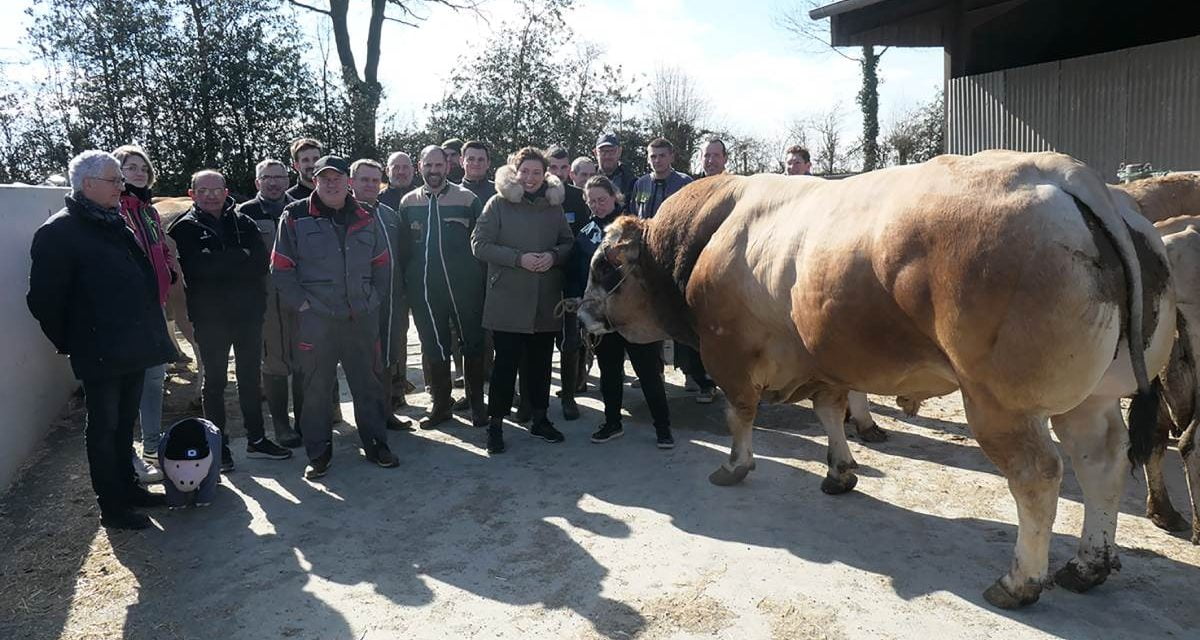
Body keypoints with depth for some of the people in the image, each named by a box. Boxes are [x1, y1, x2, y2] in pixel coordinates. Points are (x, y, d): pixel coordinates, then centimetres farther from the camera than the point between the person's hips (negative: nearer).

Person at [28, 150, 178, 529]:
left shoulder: (116, 225, 13)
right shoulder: (59, 233, -10)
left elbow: (143, 281, 20)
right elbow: (44, 299, -12)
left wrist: (149, 334, 13)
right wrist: (71, 343, -5)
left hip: (133, 349, 7)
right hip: (100, 355, -7)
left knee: (124, 424, 18)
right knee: (104, 429, 3)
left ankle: (128, 487, 31)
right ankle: (112, 506, 13)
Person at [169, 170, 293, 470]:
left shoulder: (244, 223, 7)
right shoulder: (185, 228, -2)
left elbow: (261, 263, -5)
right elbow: (197, 268, -19)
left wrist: (223, 263, -14)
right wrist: (241, 258, -14)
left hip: (248, 312, 3)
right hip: (210, 317, -3)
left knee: (251, 378, 12)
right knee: (215, 381, 8)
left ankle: (256, 439, 25)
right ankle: (219, 445, 20)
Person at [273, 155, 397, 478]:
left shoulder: (365, 219, 9)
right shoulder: (295, 218, -2)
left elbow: (382, 264, 15)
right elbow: (281, 269, -2)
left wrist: (373, 299, 6)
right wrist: (301, 303, -8)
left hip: (362, 318, 3)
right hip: (315, 319, -3)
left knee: (368, 383, 11)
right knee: (316, 388, 5)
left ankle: (375, 443, 25)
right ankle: (318, 453, 19)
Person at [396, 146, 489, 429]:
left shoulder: (467, 199, 0)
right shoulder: (408, 203, 7)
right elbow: (404, 248, 10)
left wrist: (480, 278, -4)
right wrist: (407, 282, 3)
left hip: (465, 287, -2)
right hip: (424, 290, 2)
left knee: (472, 345, 6)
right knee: (433, 348, 10)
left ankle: (477, 402, 20)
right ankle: (441, 403, 23)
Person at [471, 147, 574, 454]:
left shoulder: (554, 204, 8)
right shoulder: (498, 203, -3)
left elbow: (568, 242, 14)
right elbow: (479, 244, -8)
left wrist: (553, 256, -8)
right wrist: (518, 258, -17)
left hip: (546, 299, 4)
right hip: (508, 299, -4)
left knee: (541, 360, 12)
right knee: (506, 362, -1)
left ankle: (540, 419, 27)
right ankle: (495, 424, 11)